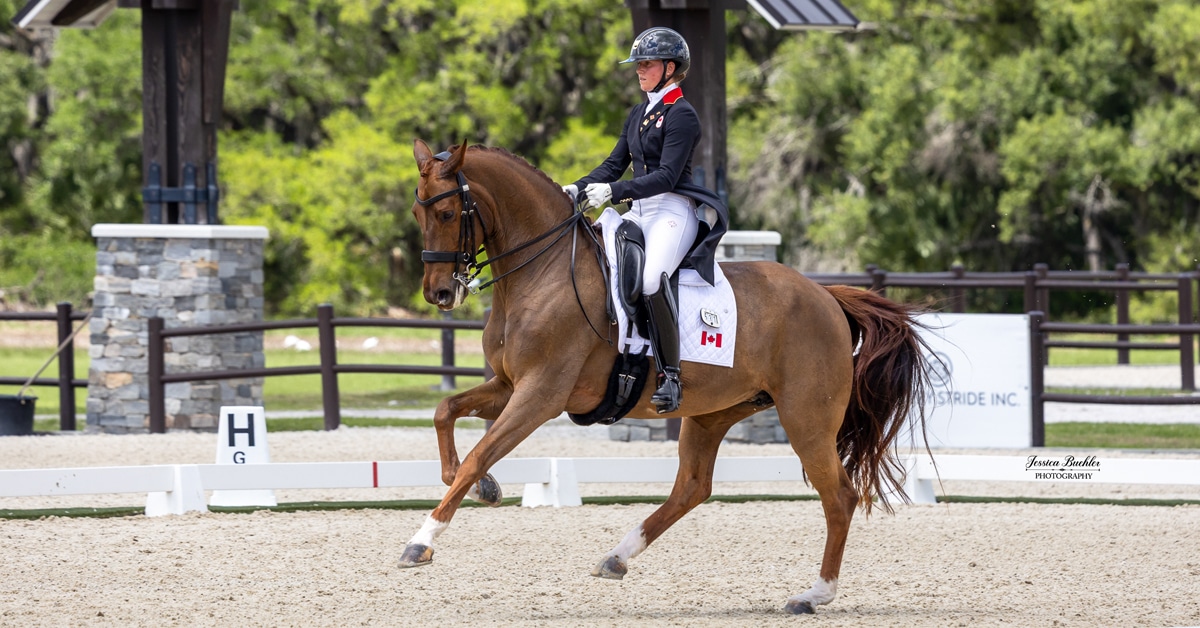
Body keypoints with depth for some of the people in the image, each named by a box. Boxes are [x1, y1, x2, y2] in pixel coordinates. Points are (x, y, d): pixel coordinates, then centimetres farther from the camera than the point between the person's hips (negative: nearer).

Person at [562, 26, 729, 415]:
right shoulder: (639, 114, 19)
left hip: (673, 212, -9)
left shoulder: (681, 116, -8)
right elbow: (615, 165, 19)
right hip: (638, 213, 9)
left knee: (651, 278, -35)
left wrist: (614, 191, -26)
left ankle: (670, 376, -30)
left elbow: (666, 176, -16)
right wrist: (578, 189, 2)